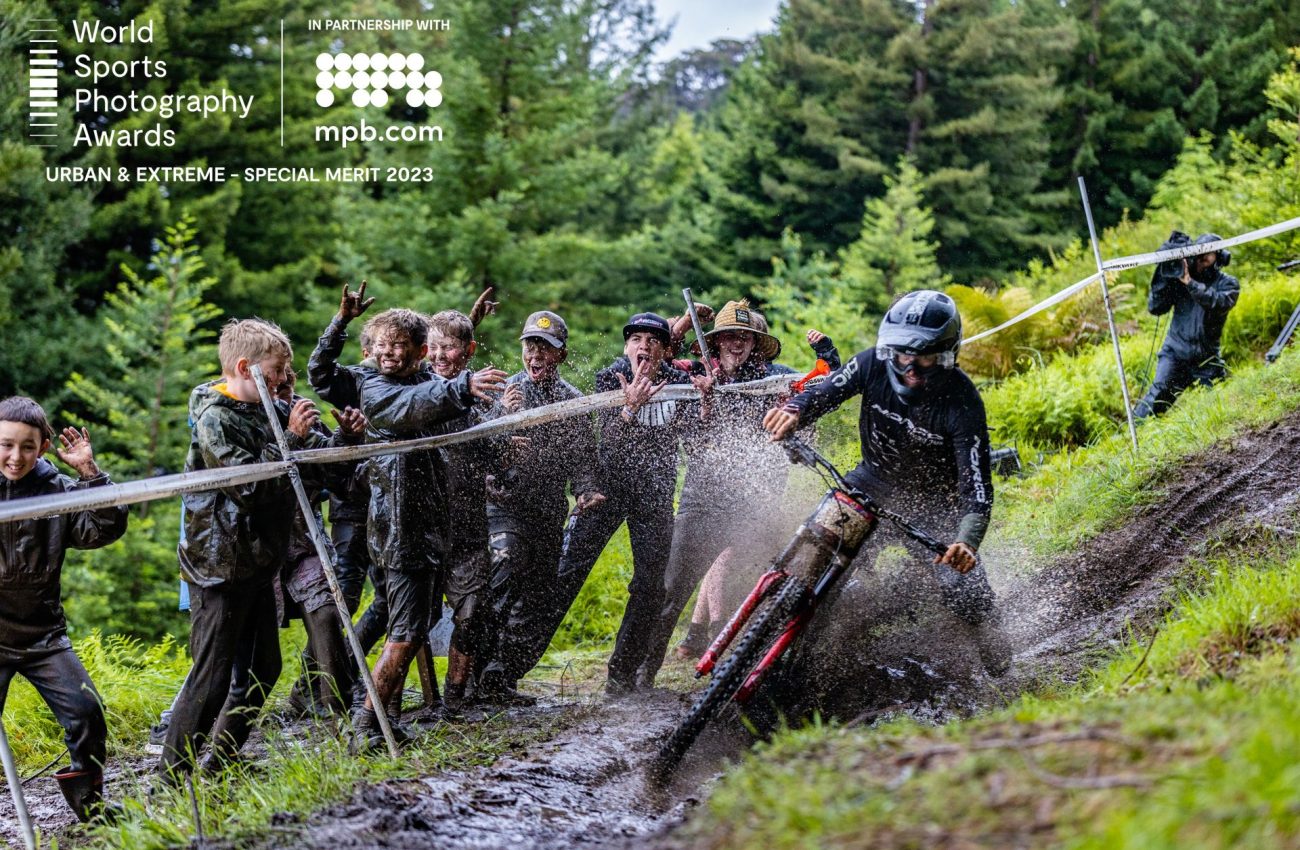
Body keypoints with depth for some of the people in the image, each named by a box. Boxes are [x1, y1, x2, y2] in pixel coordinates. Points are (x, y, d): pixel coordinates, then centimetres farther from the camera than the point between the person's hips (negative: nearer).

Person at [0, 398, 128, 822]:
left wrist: (89, 472, -12)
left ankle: (90, 804, 16)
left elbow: (107, 528, -3)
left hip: (42, 633, 2)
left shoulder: (57, 489, 1)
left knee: (86, 712, -3)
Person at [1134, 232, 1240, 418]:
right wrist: (1164, 276, -17)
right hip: (1176, 353, -1)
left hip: (1206, 360, 1)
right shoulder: (1179, 276, 3)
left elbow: (1219, 304, -22)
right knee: (1160, 391, -21)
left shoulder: (1227, 284, 1)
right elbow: (1155, 308, -4)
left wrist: (1190, 283, -31)